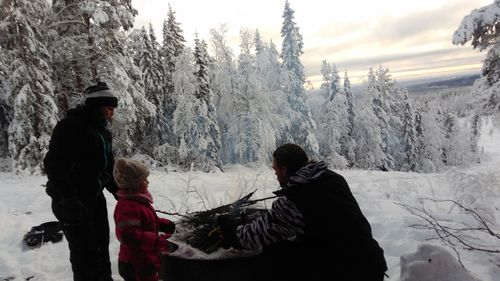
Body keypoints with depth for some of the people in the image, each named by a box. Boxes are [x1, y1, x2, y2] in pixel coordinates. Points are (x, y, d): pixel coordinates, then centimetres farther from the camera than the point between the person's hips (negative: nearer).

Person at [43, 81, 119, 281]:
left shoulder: (102, 131, 10)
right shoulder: (71, 125, -15)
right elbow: (54, 164, -22)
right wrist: (69, 199, -28)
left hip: (95, 198, 8)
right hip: (72, 201, -8)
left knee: (101, 246, 17)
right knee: (85, 251, -2)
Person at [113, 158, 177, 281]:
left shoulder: (138, 201, 6)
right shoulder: (128, 207, -28)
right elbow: (128, 235, -37)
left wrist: (165, 224, 6)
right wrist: (158, 242, -40)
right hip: (136, 266, -10)